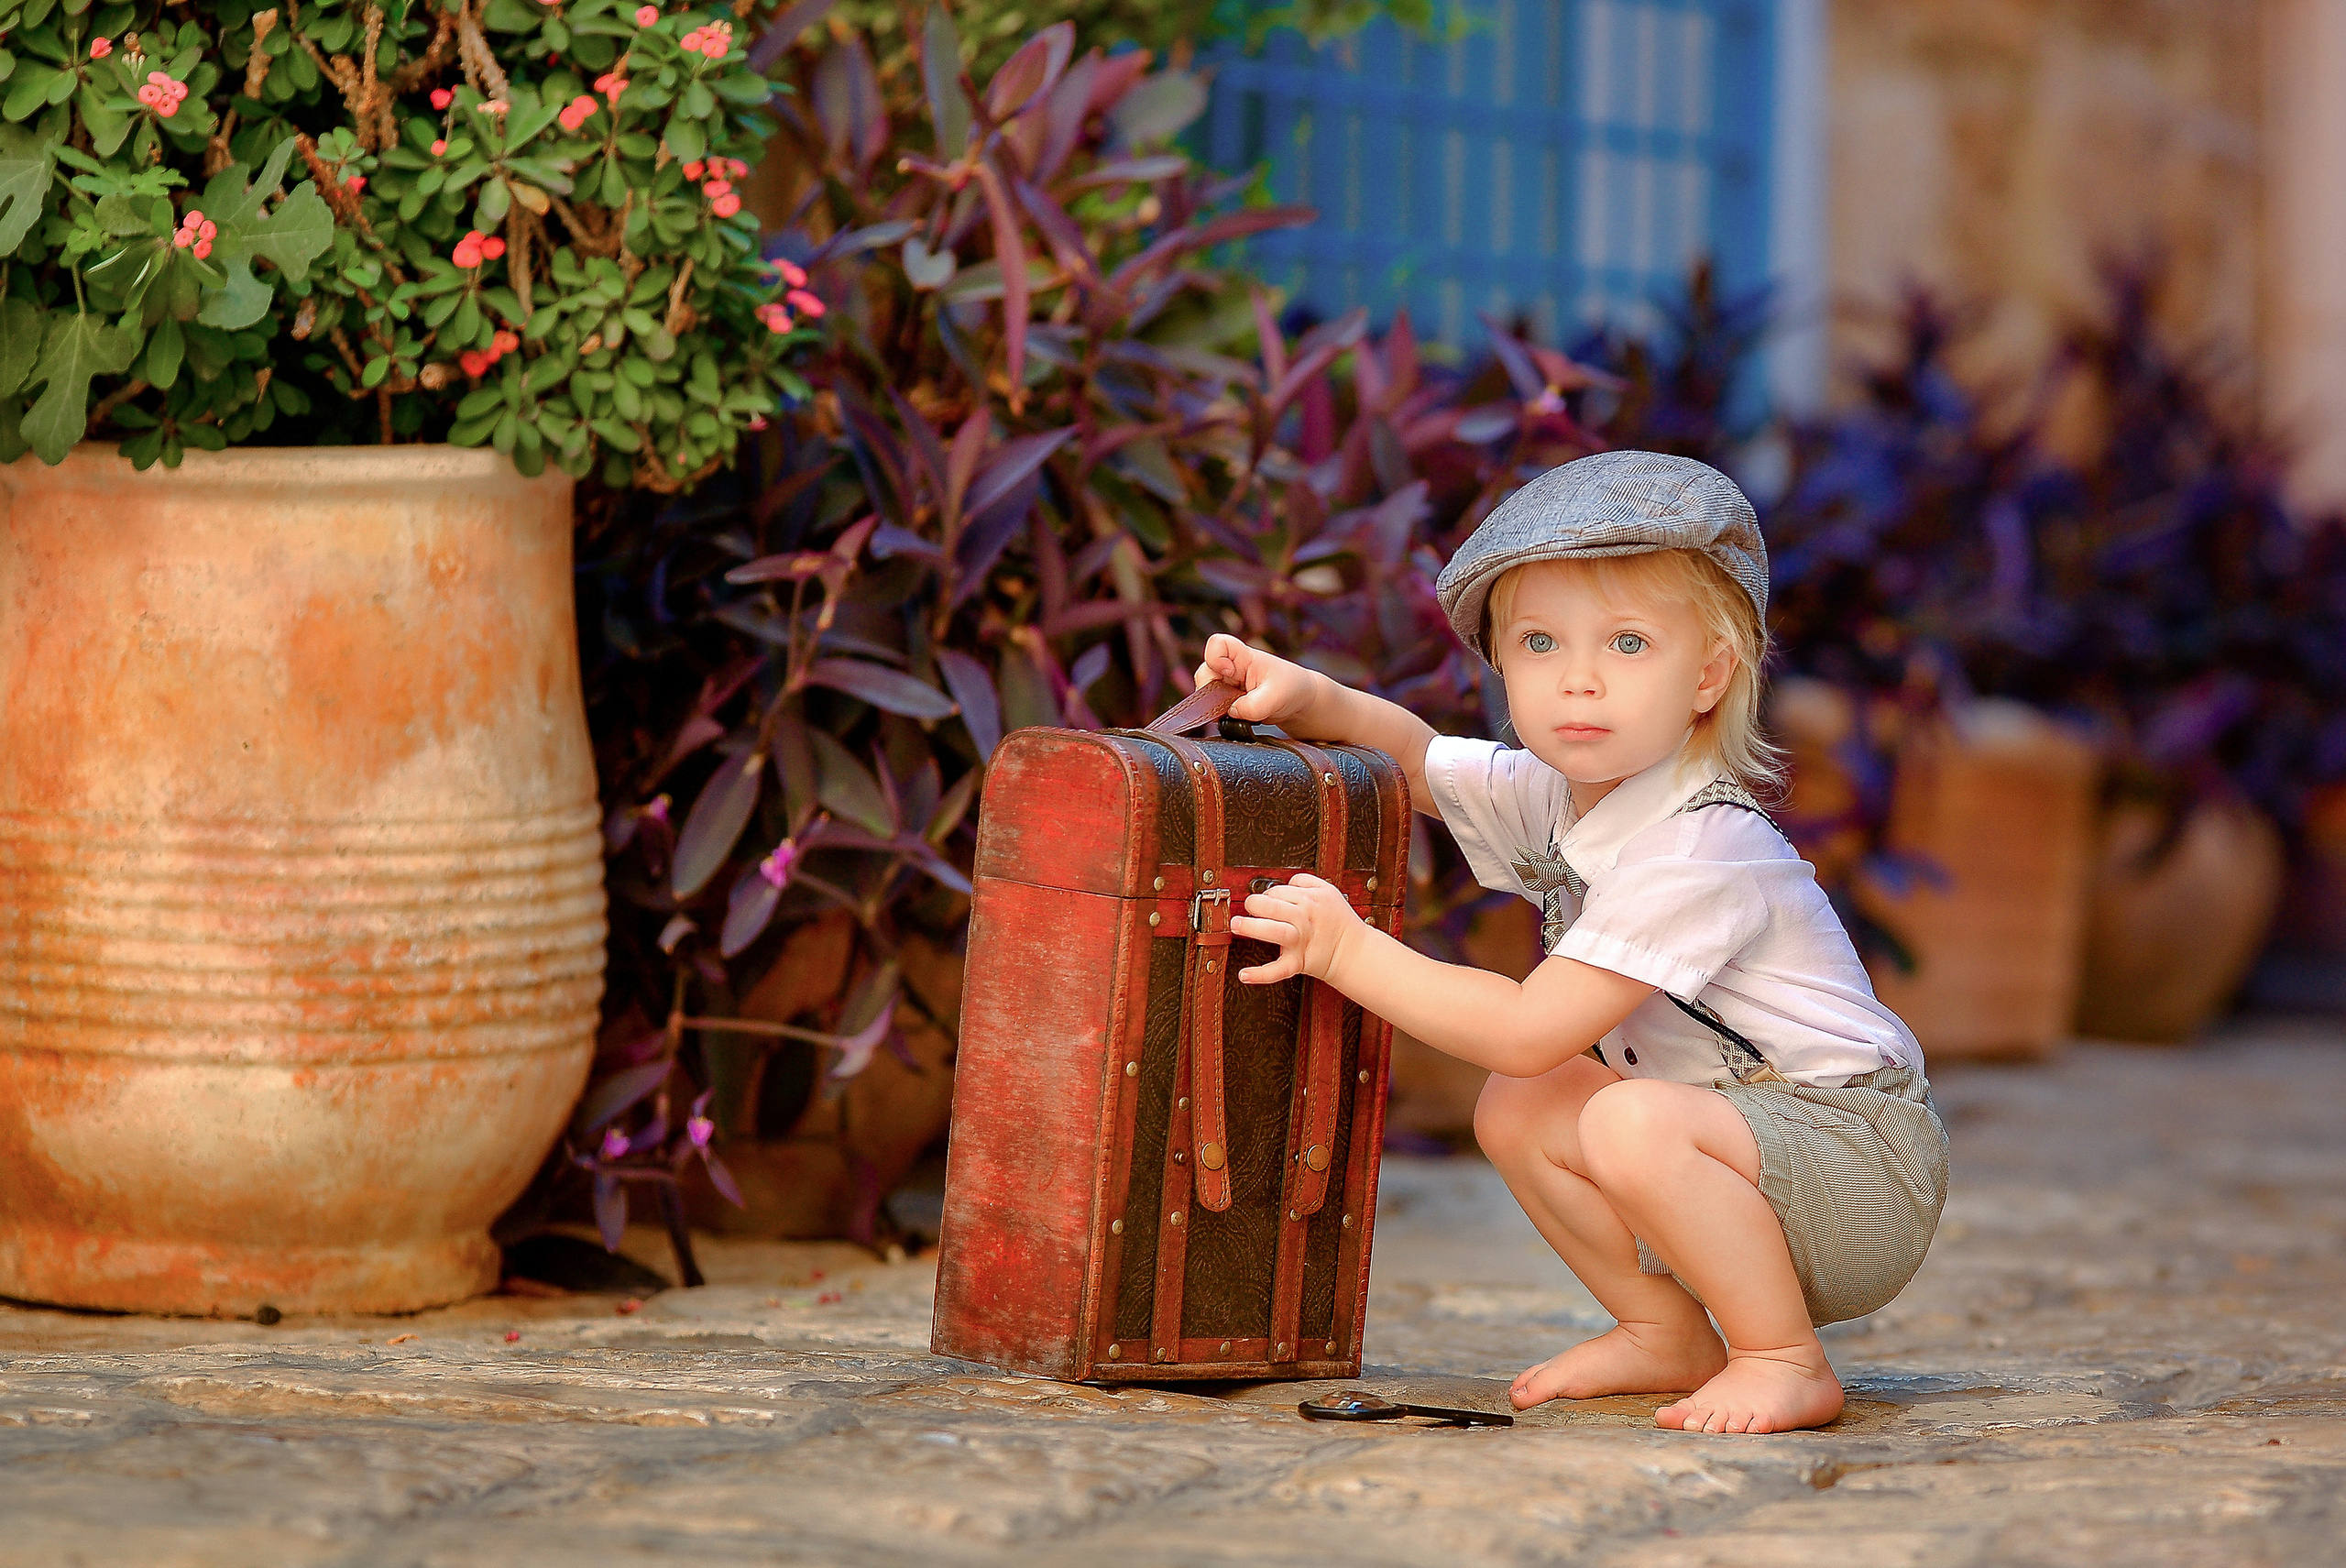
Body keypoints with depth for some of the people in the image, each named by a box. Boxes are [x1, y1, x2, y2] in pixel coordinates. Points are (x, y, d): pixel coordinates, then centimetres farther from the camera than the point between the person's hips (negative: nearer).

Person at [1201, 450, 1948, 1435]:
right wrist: (1307, 696, 0)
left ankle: (1787, 1363, -15)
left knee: (1633, 1123, -32)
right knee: (1517, 1110, 2)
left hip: (1865, 1163, -9)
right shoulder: (1555, 793, 2)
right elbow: (1415, 757, 20)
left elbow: (1531, 1029, -26)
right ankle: (1670, 1337, 11)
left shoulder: (1699, 852, -26)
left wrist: (1349, 950, -21)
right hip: (1745, 1145, 9)